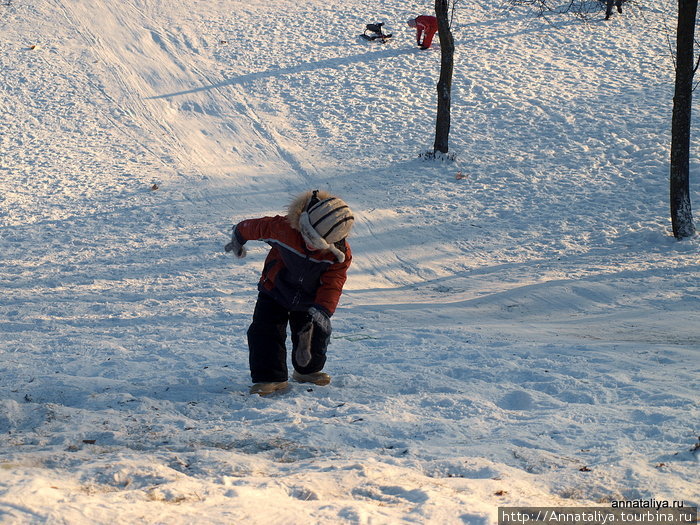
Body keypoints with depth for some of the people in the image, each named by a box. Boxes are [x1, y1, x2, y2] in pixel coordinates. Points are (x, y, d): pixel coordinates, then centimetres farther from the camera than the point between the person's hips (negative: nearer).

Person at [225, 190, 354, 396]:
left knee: (317, 331, 9)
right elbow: (257, 227, -12)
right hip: (275, 292, -1)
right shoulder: (284, 229, -32)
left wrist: (322, 311, -38)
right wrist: (238, 237, 8)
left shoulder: (340, 256, -27)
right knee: (265, 331, -13)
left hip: (309, 300, 2)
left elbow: (332, 285, -24)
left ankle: (309, 370, 36)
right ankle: (269, 377, -5)